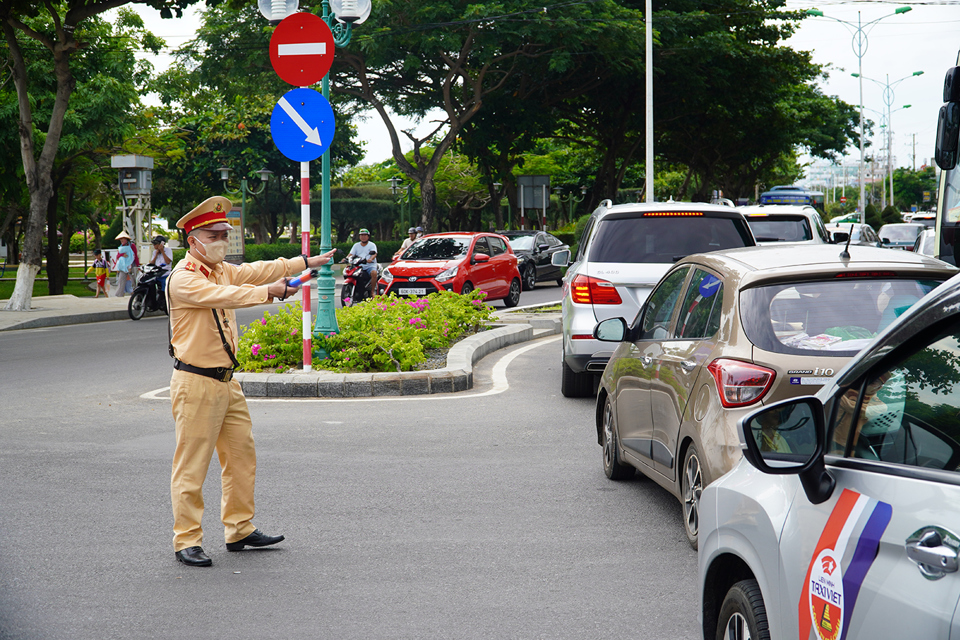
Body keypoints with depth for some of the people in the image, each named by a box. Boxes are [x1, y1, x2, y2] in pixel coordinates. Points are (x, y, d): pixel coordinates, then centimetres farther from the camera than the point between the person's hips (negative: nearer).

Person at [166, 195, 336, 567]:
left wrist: (308, 262, 11)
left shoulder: (222, 270, 15)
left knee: (241, 456, 13)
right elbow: (222, 296, -27)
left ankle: (239, 530, 23)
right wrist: (268, 292, -34)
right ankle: (186, 541, 0)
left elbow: (257, 271, 14)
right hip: (196, 383, -9)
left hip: (226, 381, 9)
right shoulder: (183, 279, -13)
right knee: (191, 466, -5)